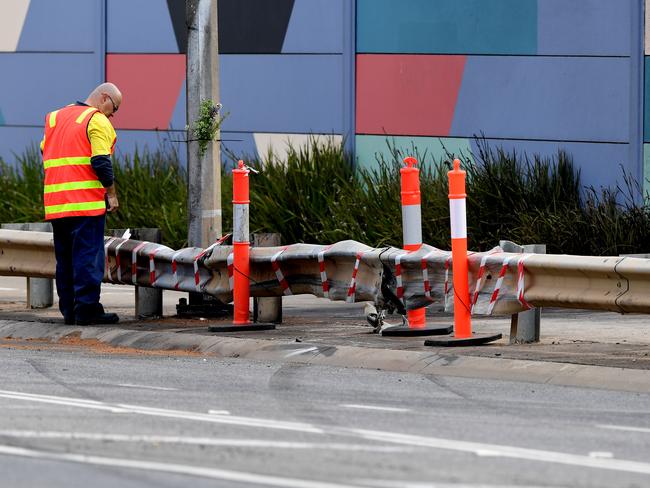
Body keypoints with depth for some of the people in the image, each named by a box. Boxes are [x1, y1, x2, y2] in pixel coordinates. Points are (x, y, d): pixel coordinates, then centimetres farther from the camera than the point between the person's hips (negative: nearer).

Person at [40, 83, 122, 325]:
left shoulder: (55, 117, 18)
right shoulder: (97, 121, -6)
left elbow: (44, 152, 20)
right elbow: (101, 162, -14)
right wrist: (111, 193, -7)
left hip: (55, 203, 7)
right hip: (86, 203, -7)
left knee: (65, 257, 11)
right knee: (88, 257, -5)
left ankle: (69, 309, 11)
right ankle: (87, 308, -9)